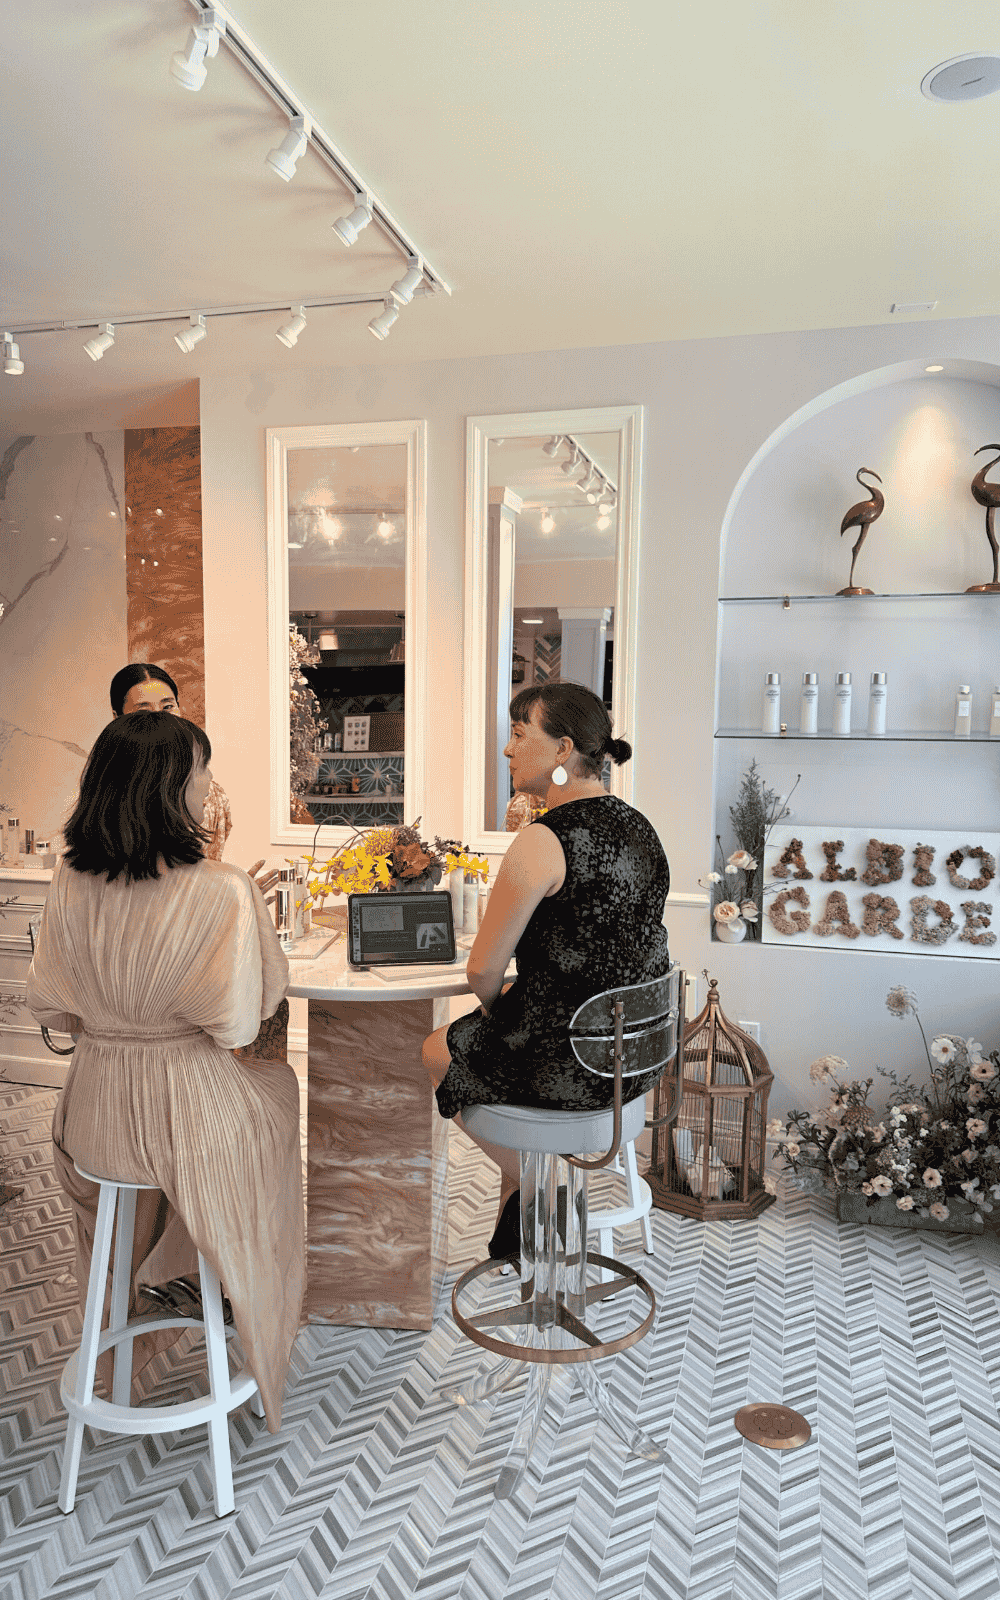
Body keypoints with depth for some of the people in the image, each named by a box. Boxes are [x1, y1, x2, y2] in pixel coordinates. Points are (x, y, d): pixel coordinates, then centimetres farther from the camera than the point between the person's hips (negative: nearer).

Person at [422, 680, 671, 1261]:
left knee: (438, 1051, 21)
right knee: (508, 1031, 33)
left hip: (569, 1068, -7)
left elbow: (483, 970, -18)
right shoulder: (641, 827, 2)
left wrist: (495, 1011, 5)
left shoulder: (543, 842, -24)